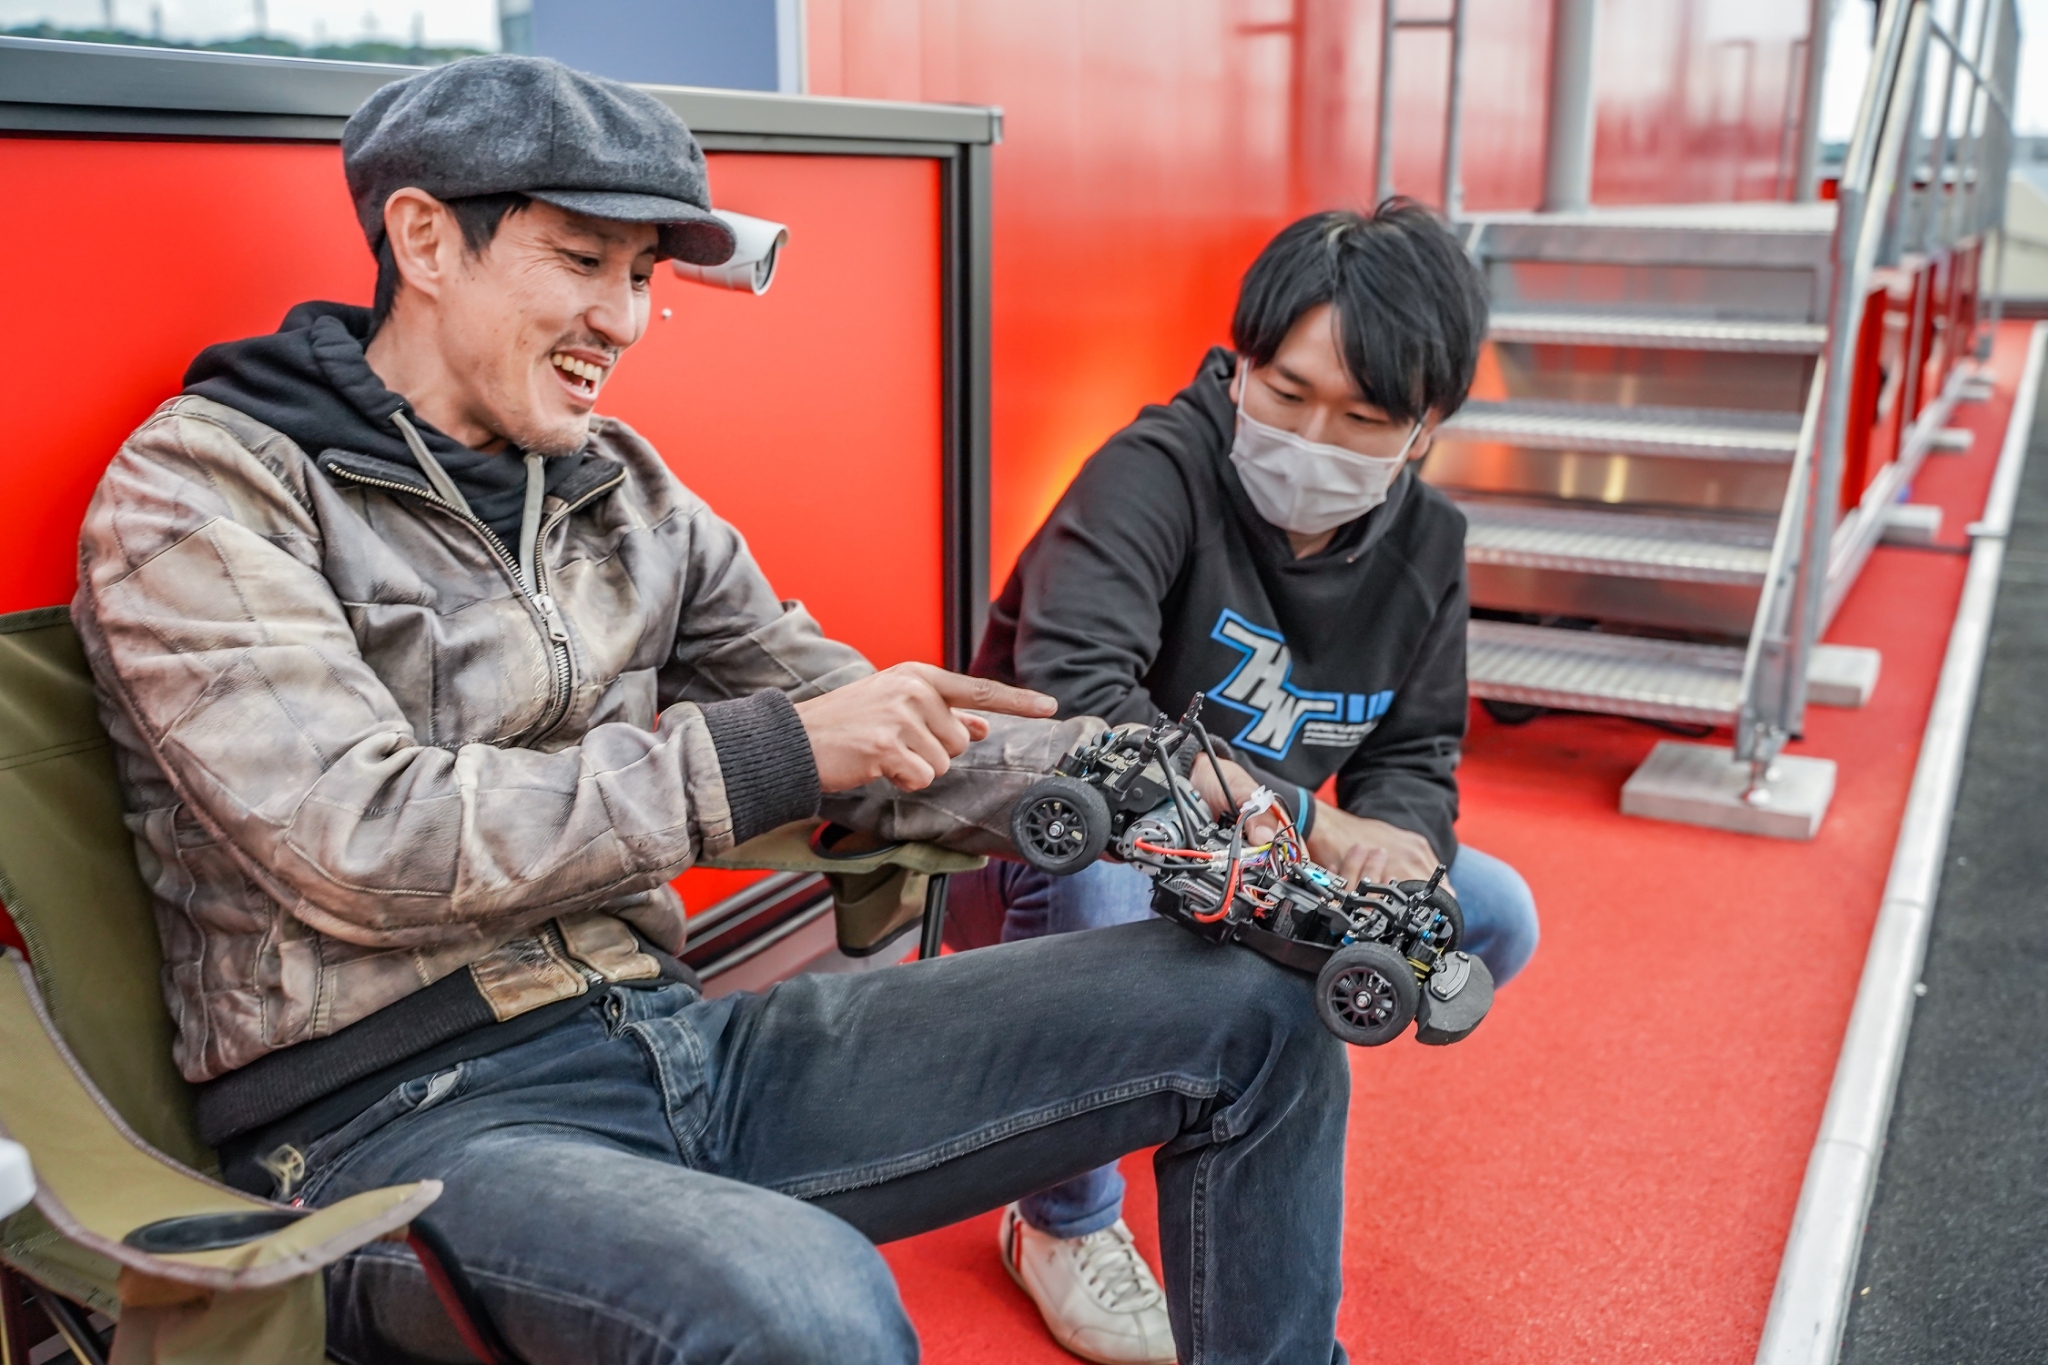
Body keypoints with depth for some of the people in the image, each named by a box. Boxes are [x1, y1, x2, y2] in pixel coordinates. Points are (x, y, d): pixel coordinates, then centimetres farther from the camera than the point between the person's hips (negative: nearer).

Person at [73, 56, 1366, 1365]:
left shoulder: (625, 490, 12)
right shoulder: (203, 489, -5)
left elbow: (860, 735, 12)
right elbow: (367, 847, -18)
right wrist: (774, 752, -18)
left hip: (669, 1036, 6)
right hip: (403, 1116, -6)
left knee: (1251, 1009, 1)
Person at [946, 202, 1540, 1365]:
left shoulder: (1424, 546, -3)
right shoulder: (1155, 471, -24)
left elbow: (1414, 755, 2)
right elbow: (1073, 693, -38)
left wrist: (1393, 842, -23)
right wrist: (1306, 827, -39)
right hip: (1046, 870, -5)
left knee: (1493, 918, -6)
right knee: (1091, 855, -39)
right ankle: (1065, 1225, -13)